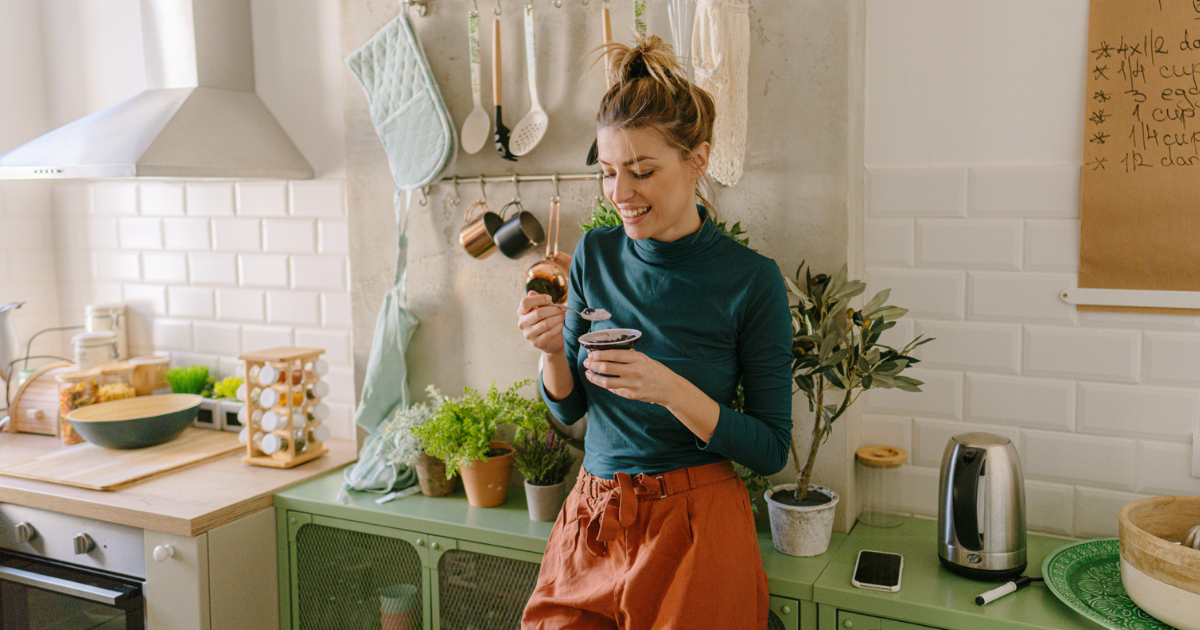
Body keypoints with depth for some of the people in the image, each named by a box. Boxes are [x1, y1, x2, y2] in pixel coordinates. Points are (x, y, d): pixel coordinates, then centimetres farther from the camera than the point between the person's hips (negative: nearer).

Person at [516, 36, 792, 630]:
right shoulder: (595, 255, -2)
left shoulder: (751, 280, -13)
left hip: (696, 529, -3)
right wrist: (552, 351, -14)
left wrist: (670, 389, -24)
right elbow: (568, 407, 7)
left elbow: (772, 449, -10)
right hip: (591, 520, 4)